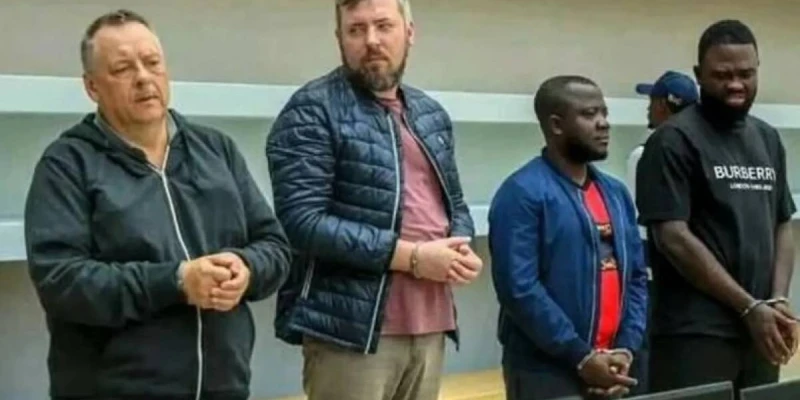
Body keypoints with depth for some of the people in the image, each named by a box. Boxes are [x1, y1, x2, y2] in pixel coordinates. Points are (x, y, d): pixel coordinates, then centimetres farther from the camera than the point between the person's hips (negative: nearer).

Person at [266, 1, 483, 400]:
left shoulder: (433, 114, 16)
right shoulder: (312, 111, -7)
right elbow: (302, 221, -17)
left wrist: (462, 248, 0)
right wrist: (411, 256, -16)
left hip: (429, 328, 7)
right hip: (352, 330, -6)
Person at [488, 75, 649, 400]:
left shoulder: (616, 193, 14)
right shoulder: (523, 192, -11)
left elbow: (637, 277, 14)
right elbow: (519, 288, -18)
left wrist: (626, 348, -1)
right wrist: (580, 357, -16)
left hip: (612, 371, 7)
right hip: (545, 371, -7)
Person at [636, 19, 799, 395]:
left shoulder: (768, 140, 13)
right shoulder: (674, 141, -7)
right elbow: (674, 238, -13)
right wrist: (749, 307, -13)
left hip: (760, 329, 6)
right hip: (696, 333, -6)